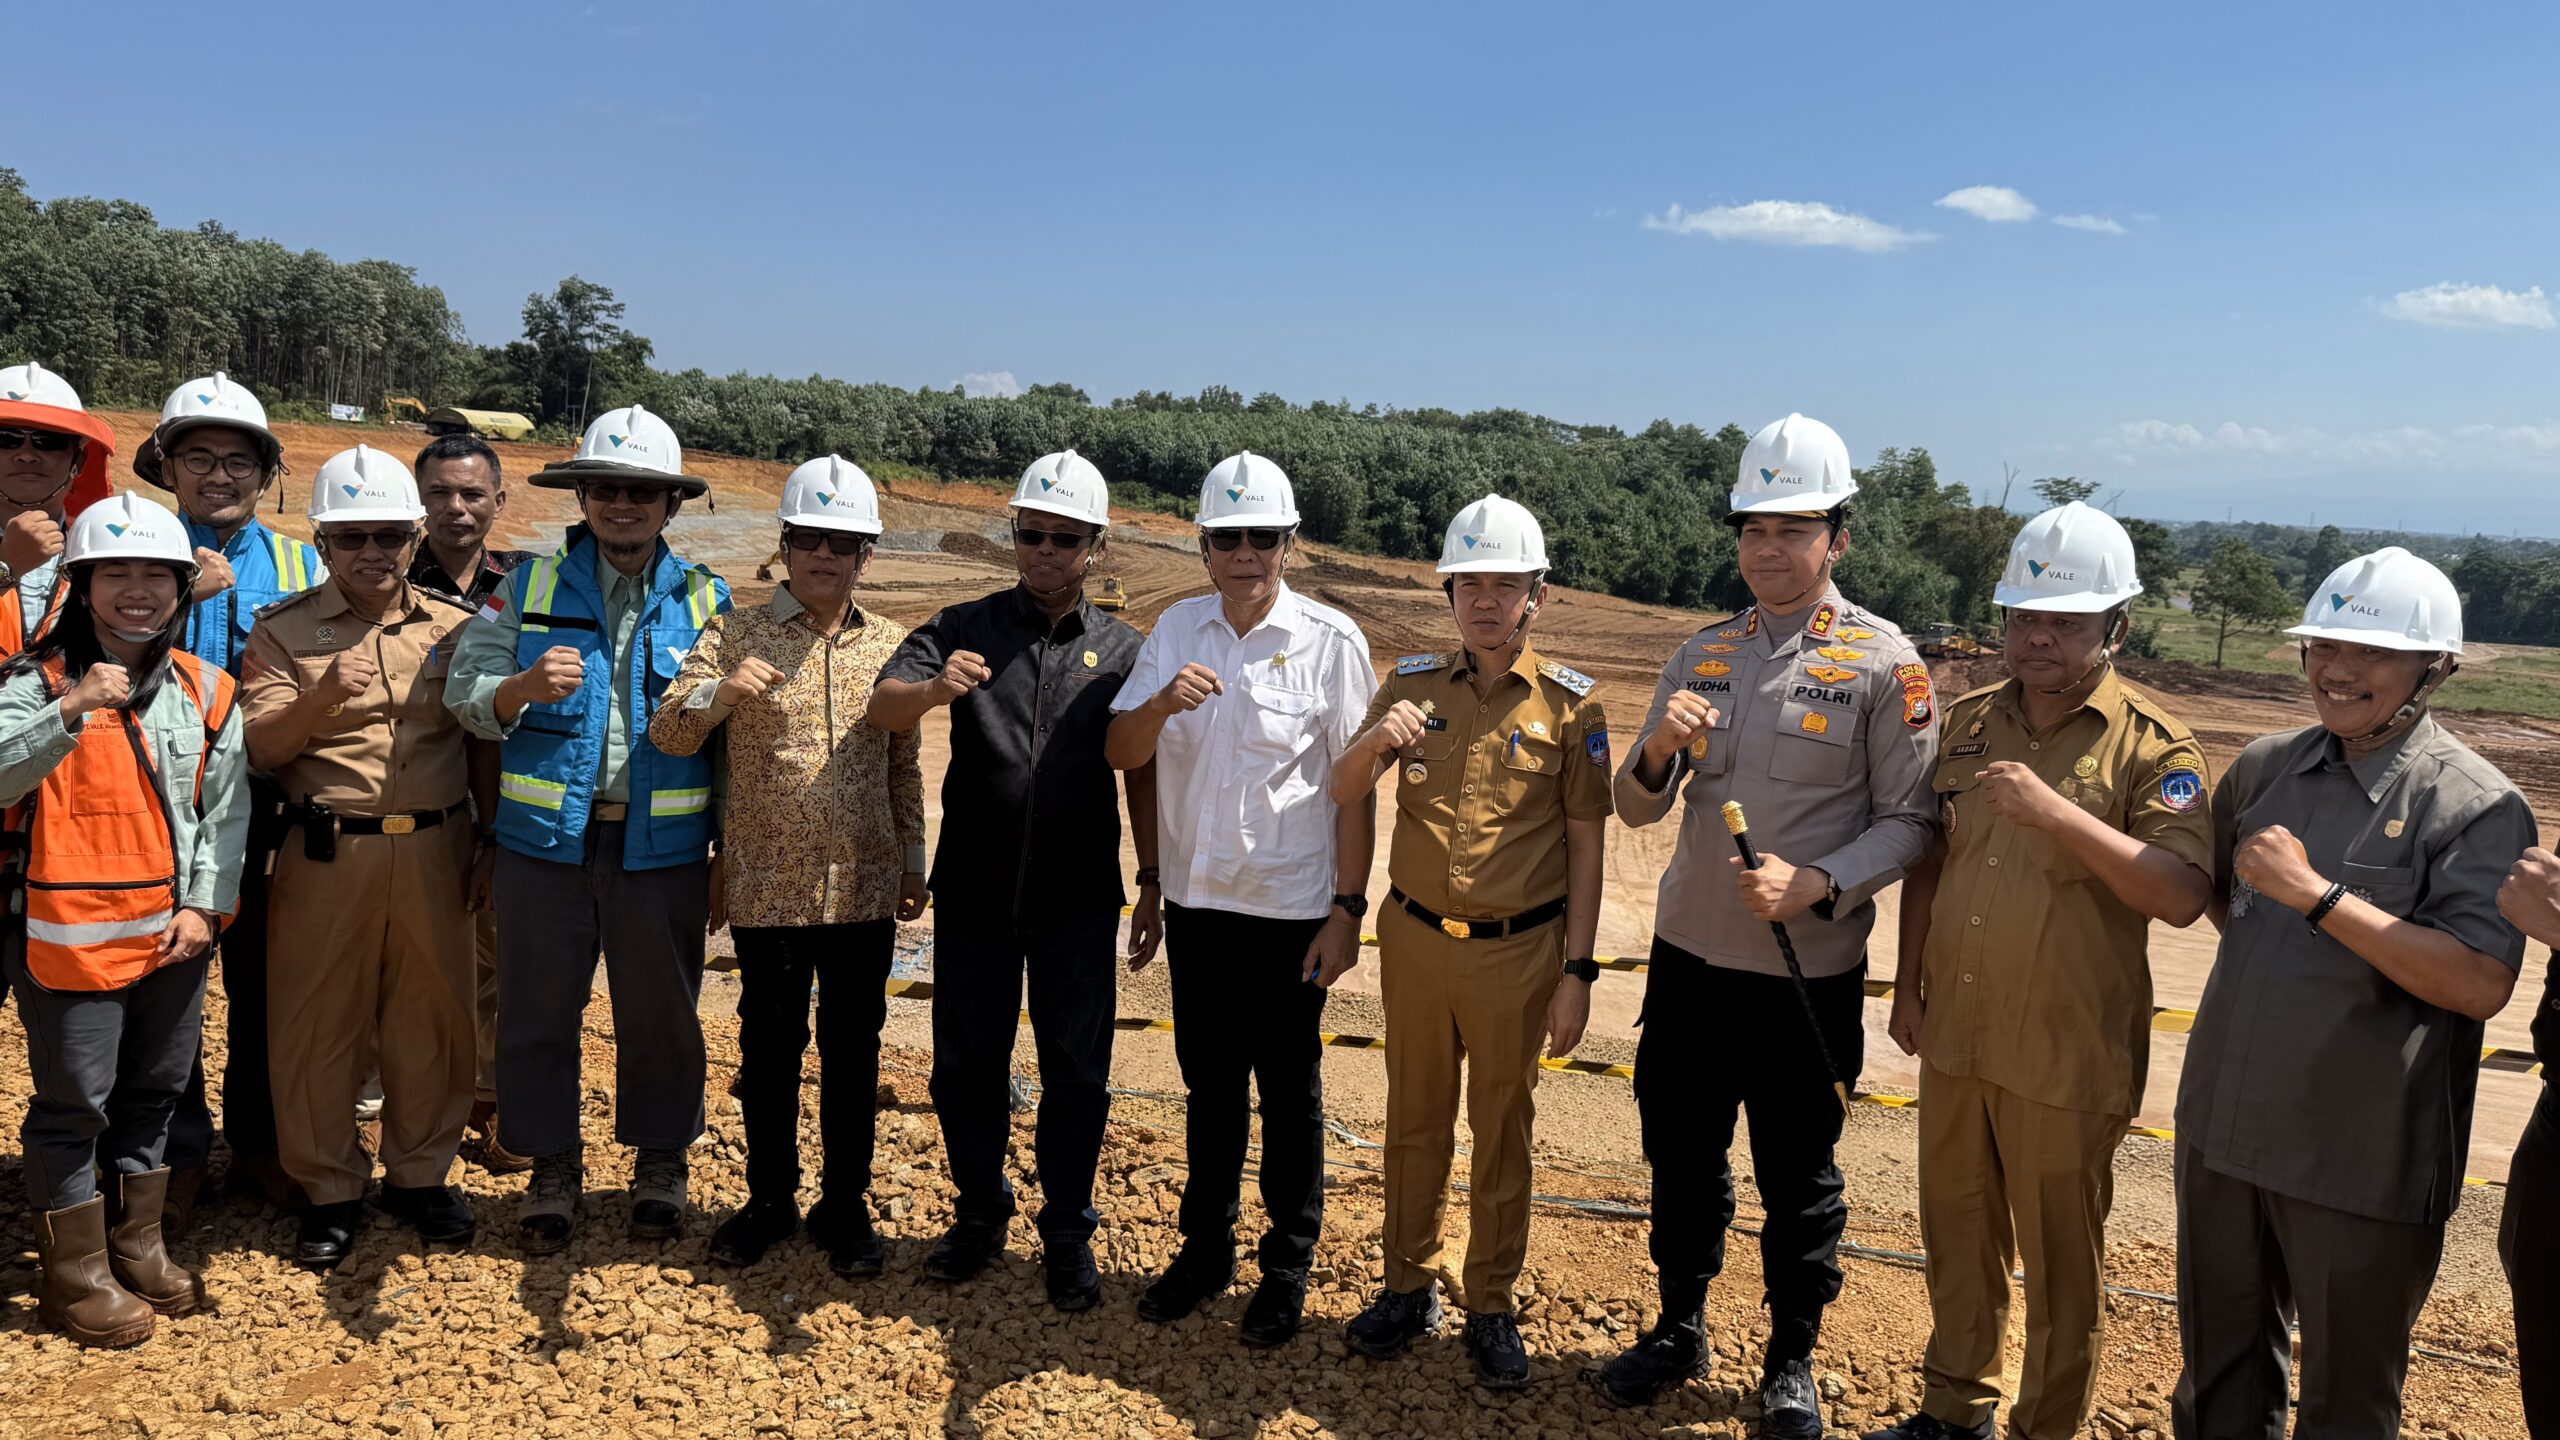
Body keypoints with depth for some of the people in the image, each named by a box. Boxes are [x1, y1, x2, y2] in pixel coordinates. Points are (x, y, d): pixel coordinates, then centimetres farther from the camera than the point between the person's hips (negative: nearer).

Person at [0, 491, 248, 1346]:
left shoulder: (207, 691, 5)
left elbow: (226, 806, 6)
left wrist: (206, 904, -3)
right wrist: (71, 711, -31)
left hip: (173, 933, 4)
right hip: (69, 932, -4)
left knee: (154, 1094, 16)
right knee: (74, 1105, 5)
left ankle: (137, 1245, 32)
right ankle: (74, 1273, 19)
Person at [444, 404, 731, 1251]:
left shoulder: (705, 600, 4)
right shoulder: (528, 588, 5)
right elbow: (465, 695, 2)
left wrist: (727, 854, 3)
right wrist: (523, 686, -21)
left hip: (662, 846, 0)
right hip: (545, 840, 1)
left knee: (660, 1013, 10)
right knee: (538, 1011, 10)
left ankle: (660, 1158, 30)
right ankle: (553, 1164, 28)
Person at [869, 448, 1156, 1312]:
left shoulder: (1122, 652, 4)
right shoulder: (964, 630, 1)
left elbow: (1143, 776, 7)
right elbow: (882, 710, -13)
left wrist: (1153, 883, 3)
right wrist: (935, 688, -35)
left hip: (1079, 901, 0)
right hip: (974, 892, 1)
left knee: (1076, 1071, 5)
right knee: (967, 1063, 12)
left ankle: (1067, 1232, 21)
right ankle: (981, 1210, 32)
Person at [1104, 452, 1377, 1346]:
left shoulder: (1330, 641, -10)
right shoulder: (1178, 630, 2)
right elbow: (1120, 753, -3)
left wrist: (1348, 910, -9)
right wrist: (1162, 703, -24)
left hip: (1289, 909, -4)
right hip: (1196, 900, 4)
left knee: (1289, 1092, 10)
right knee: (1209, 1084, 17)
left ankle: (1288, 1268, 26)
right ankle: (1205, 1248, 34)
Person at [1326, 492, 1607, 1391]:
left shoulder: (1568, 703, -5)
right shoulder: (1412, 685, 1)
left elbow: (1584, 842, -4)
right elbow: (1341, 796, 0)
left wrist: (1577, 971, -7)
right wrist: (1374, 741, -22)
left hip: (1518, 951, -2)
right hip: (1414, 938, 3)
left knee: (1502, 1129, 10)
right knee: (1414, 1118, 15)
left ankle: (1491, 1306, 26)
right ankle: (1409, 1285, 31)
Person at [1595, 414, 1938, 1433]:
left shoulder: (1883, 662, -7)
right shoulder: (1704, 654, 6)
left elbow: (1910, 819, -8)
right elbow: (1637, 808, 7)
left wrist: (1817, 881, -24)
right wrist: (1658, 750, -15)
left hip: (1809, 973, -4)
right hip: (1689, 956, 4)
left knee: (1797, 1176, 11)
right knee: (1681, 1157, 17)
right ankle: (1679, 1331, 37)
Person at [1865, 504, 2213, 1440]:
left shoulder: (2151, 747, -11)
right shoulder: (1970, 721, 5)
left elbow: (2185, 895, -24)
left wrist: (2056, 810, -33)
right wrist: (1908, 985, 10)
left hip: (2068, 1057, -5)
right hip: (1954, 1037, 5)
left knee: (2061, 1263, 10)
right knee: (1956, 1238, 20)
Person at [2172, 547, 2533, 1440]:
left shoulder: (2477, 808, -12)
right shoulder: (2265, 768, 4)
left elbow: (2482, 985, -23)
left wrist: (2319, 896, -25)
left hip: (2363, 1164, -5)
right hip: (2222, 1131, 5)